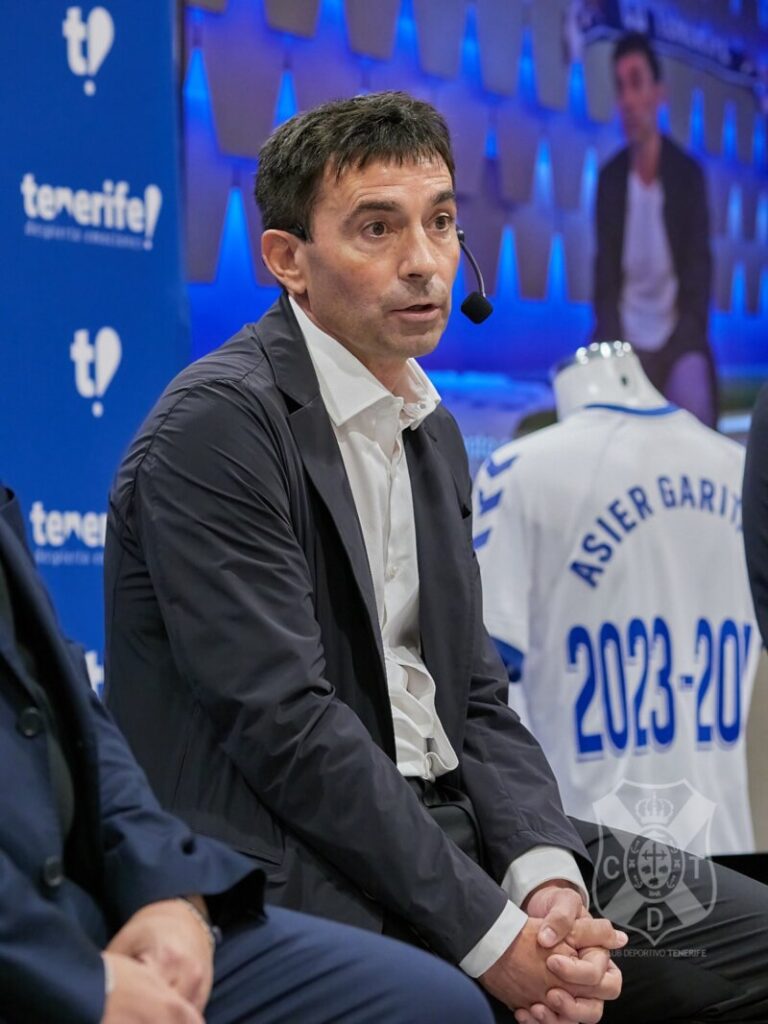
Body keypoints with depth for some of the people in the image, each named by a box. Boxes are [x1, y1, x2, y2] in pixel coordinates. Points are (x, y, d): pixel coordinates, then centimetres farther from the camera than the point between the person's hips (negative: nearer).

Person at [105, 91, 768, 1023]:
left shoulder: (434, 433, 16)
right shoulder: (220, 424, -12)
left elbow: (475, 701, 11)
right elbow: (285, 724, -18)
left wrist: (547, 879, -8)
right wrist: (490, 934, -19)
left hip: (451, 826, 8)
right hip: (304, 874, -8)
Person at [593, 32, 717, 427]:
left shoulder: (688, 173, -3)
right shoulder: (610, 177, 3)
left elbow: (699, 268, -4)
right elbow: (605, 274, 3)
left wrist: (689, 335, -17)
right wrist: (612, 343, -12)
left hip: (676, 333, -2)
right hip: (627, 333, 2)